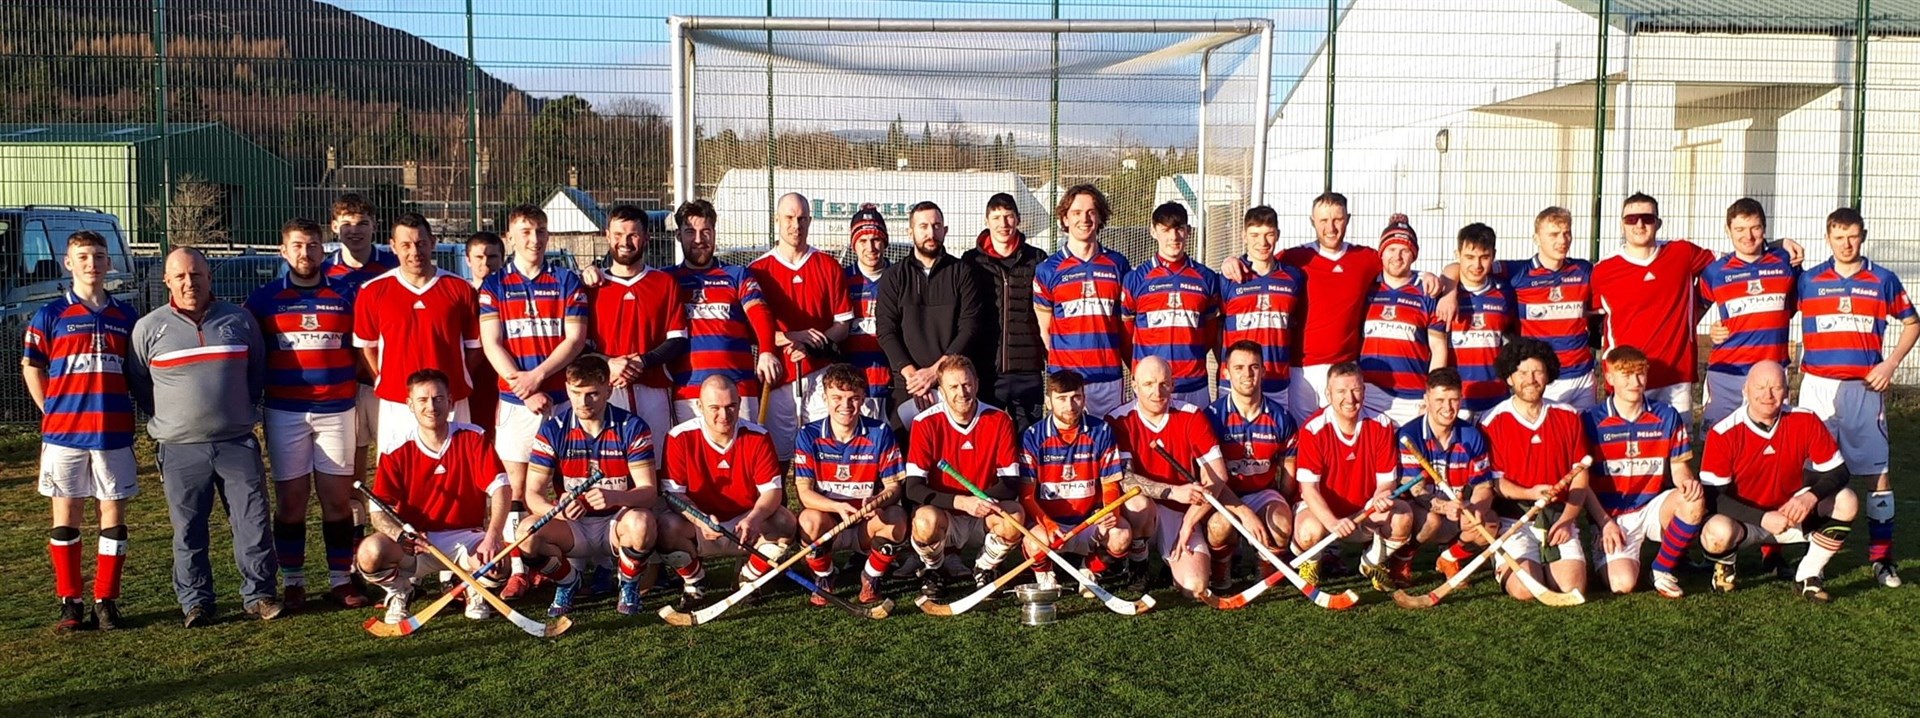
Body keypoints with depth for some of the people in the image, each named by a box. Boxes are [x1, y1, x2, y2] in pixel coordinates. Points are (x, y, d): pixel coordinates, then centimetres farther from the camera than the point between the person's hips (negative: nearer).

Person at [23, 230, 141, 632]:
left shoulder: (126, 317, 7)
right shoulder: (50, 316, 1)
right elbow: (31, 367, 7)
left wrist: (120, 410, 4)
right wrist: (54, 414, 1)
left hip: (114, 432, 1)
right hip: (64, 432, -1)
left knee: (114, 515, 3)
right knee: (66, 517, 5)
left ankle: (106, 601, 11)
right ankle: (70, 602, 14)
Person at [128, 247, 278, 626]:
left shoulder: (239, 320, 7)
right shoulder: (148, 328, 3)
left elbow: (259, 371, 17)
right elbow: (137, 382, 13)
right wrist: (164, 418, 9)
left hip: (237, 443, 1)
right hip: (180, 449, 0)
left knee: (254, 521, -1)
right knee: (188, 530, 5)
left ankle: (259, 594, 10)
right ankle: (195, 602, 15)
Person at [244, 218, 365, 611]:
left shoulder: (345, 295, 8)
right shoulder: (264, 299, 6)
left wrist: (361, 397, 6)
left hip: (337, 409, 0)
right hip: (285, 412, 0)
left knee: (338, 497, 1)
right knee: (290, 500, 3)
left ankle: (341, 579, 8)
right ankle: (293, 582, 12)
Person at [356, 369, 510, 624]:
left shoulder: (472, 438, -6)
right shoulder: (398, 450, -7)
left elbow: (500, 487, -15)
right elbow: (380, 510, -9)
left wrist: (493, 535, -31)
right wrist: (401, 536, -32)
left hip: (465, 537, 0)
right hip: (415, 539, 0)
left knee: (496, 561, -32)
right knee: (370, 553, -29)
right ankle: (399, 591, 7)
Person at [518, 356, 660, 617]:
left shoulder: (632, 428, -8)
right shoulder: (552, 429, -5)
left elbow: (649, 491, -16)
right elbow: (533, 493, -8)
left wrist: (614, 497, -38)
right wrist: (556, 510, -32)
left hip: (618, 522, -1)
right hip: (572, 527, 2)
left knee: (642, 523, -36)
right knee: (528, 533, -29)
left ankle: (629, 586, -3)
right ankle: (567, 581, 4)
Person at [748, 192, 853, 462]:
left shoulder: (830, 267, 8)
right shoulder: (758, 270, 5)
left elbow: (843, 326, 7)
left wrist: (813, 345, -12)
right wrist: (790, 337, -15)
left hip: (820, 377, 1)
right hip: (777, 378, 0)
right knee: (776, 455, 1)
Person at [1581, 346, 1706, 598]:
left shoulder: (1667, 417, 5)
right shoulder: (1592, 421, -5)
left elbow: (1679, 466, 7)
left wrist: (1687, 481, -18)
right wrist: (1605, 523, -12)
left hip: (1652, 509, 3)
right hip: (1612, 516, -3)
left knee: (1694, 500, -31)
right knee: (1623, 583, -25)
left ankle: (1662, 570, -8)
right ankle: (1605, 556, 15)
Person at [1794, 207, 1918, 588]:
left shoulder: (1883, 279, 4)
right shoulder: (1809, 280, 4)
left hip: (1864, 388, 0)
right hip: (1817, 386, 0)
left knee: (1877, 470, -1)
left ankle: (1882, 557, 5)